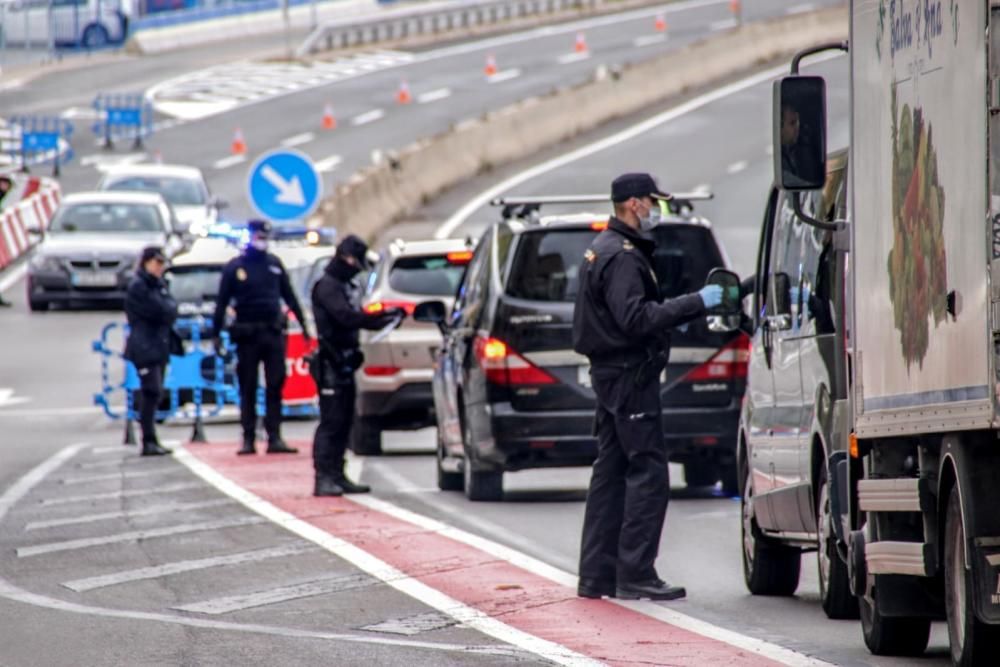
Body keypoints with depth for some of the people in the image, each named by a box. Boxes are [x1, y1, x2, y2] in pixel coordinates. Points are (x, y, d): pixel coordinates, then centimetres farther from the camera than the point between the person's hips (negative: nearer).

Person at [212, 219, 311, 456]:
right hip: (247, 336, -2)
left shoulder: (274, 264, 10)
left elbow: (289, 296, 16)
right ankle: (248, 439, 6)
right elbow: (222, 302, 3)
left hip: (273, 332, 2)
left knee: (275, 386, -2)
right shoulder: (234, 267, 2)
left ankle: (274, 438, -1)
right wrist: (217, 334, 0)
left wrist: (303, 324, 15)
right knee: (248, 389, 2)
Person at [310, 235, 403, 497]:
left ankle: (337, 477, 14)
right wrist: (384, 315, -23)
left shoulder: (345, 287, 20)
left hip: (344, 364, 10)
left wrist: (387, 319, 10)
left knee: (343, 422, 10)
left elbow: (354, 318, 22)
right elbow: (347, 317, -24)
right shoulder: (327, 286, -11)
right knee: (331, 422, -12)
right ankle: (323, 478, -14)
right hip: (331, 364, -10)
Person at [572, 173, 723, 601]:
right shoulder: (622, 256, -16)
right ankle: (635, 574, -11)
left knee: (611, 472, 11)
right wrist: (695, 304, -24)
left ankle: (597, 574, 13)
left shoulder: (605, 249, 18)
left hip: (611, 373, 11)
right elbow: (636, 319, -26)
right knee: (648, 472, -9)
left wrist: (672, 315, 16)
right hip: (629, 375, -11)